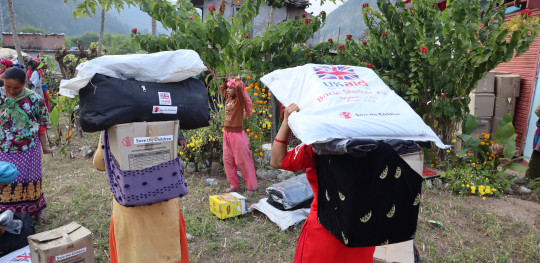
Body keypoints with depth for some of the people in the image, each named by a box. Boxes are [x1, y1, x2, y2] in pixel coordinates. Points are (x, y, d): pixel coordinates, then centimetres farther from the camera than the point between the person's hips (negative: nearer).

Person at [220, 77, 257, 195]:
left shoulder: (239, 100, -13)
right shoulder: (228, 99, 8)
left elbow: (239, 86, -31)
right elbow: (221, 87, 25)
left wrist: (237, 80, -14)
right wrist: (228, 81, 13)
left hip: (237, 134, -8)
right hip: (226, 133, 8)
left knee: (243, 161, 1)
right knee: (227, 161, 12)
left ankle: (251, 187, 14)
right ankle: (234, 185, 25)